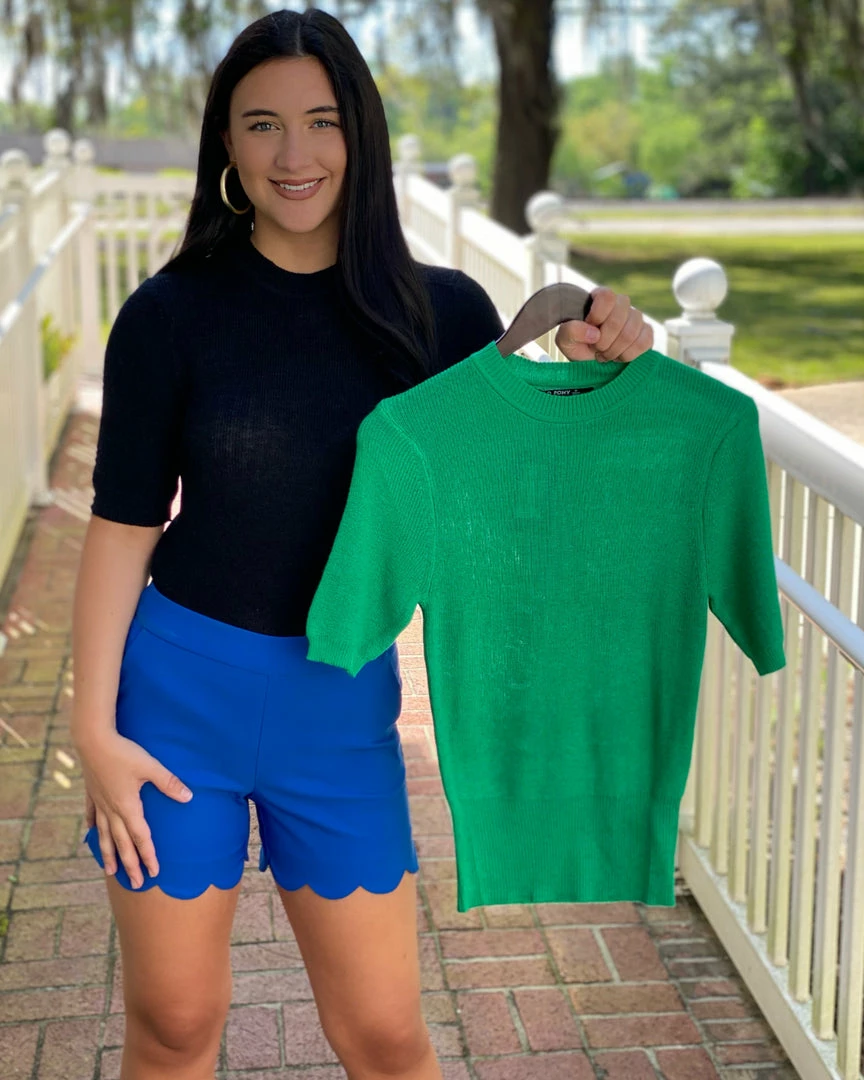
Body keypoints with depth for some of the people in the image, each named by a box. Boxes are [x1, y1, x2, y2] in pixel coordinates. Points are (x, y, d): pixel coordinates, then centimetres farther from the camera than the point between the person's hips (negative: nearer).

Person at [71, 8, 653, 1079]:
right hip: (177, 687, -1)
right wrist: (94, 728, -7)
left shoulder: (439, 312, -3)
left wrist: (598, 368, -13)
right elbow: (122, 524, -4)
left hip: (343, 703, 1)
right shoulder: (172, 314, -7)